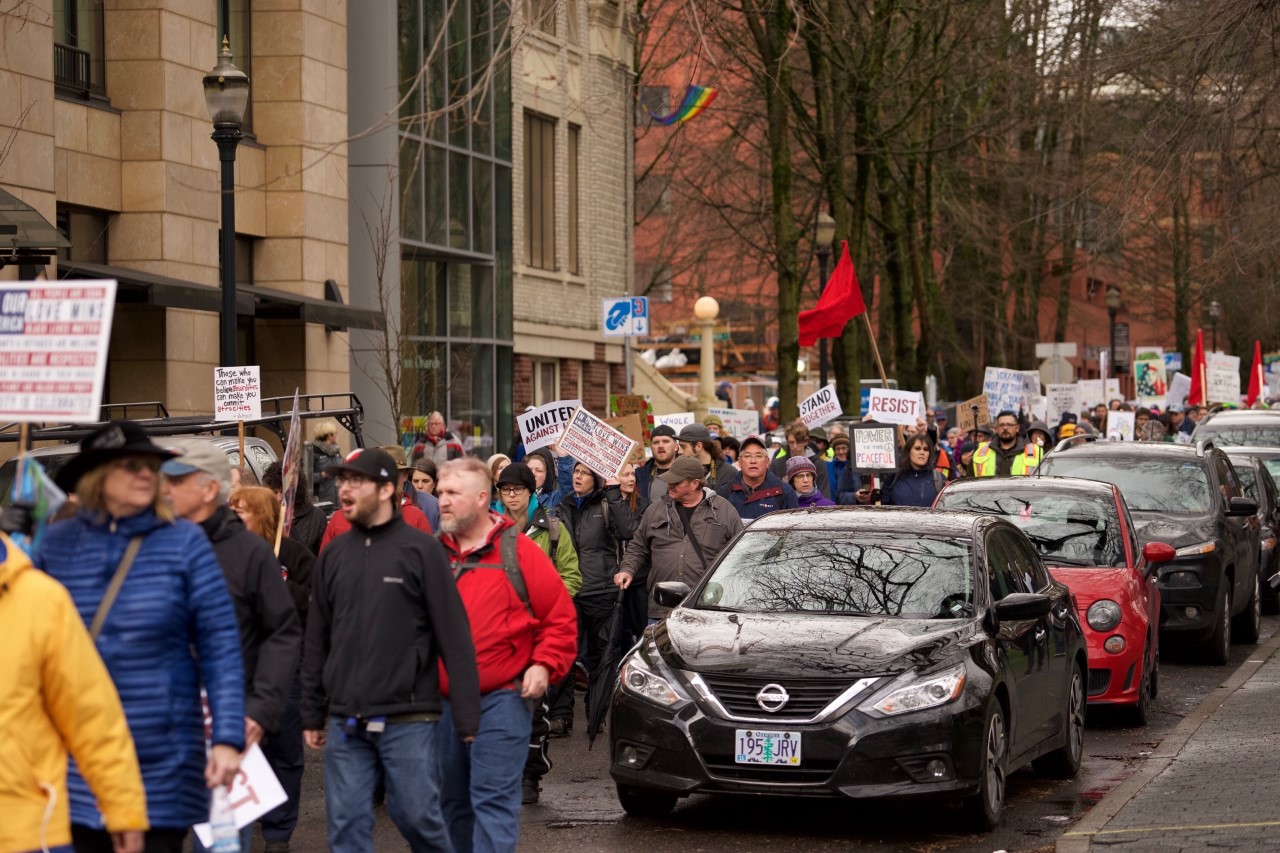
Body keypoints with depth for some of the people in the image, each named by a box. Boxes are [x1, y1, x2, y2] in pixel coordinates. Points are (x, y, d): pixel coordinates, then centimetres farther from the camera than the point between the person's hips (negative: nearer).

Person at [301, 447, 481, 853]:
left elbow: (455, 638, -7)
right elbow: (317, 641, 15)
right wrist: (312, 714, 12)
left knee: (418, 815, 1)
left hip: (408, 721, -4)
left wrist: (467, 716, -10)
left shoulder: (421, 550, -4)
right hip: (345, 723, 4)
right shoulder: (333, 555, 10)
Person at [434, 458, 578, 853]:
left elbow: (560, 615, -1)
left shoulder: (517, 551, -2)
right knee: (452, 801, 13)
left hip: (501, 699, -5)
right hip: (442, 701, 5)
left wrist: (544, 665, -10)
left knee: (494, 798, -9)